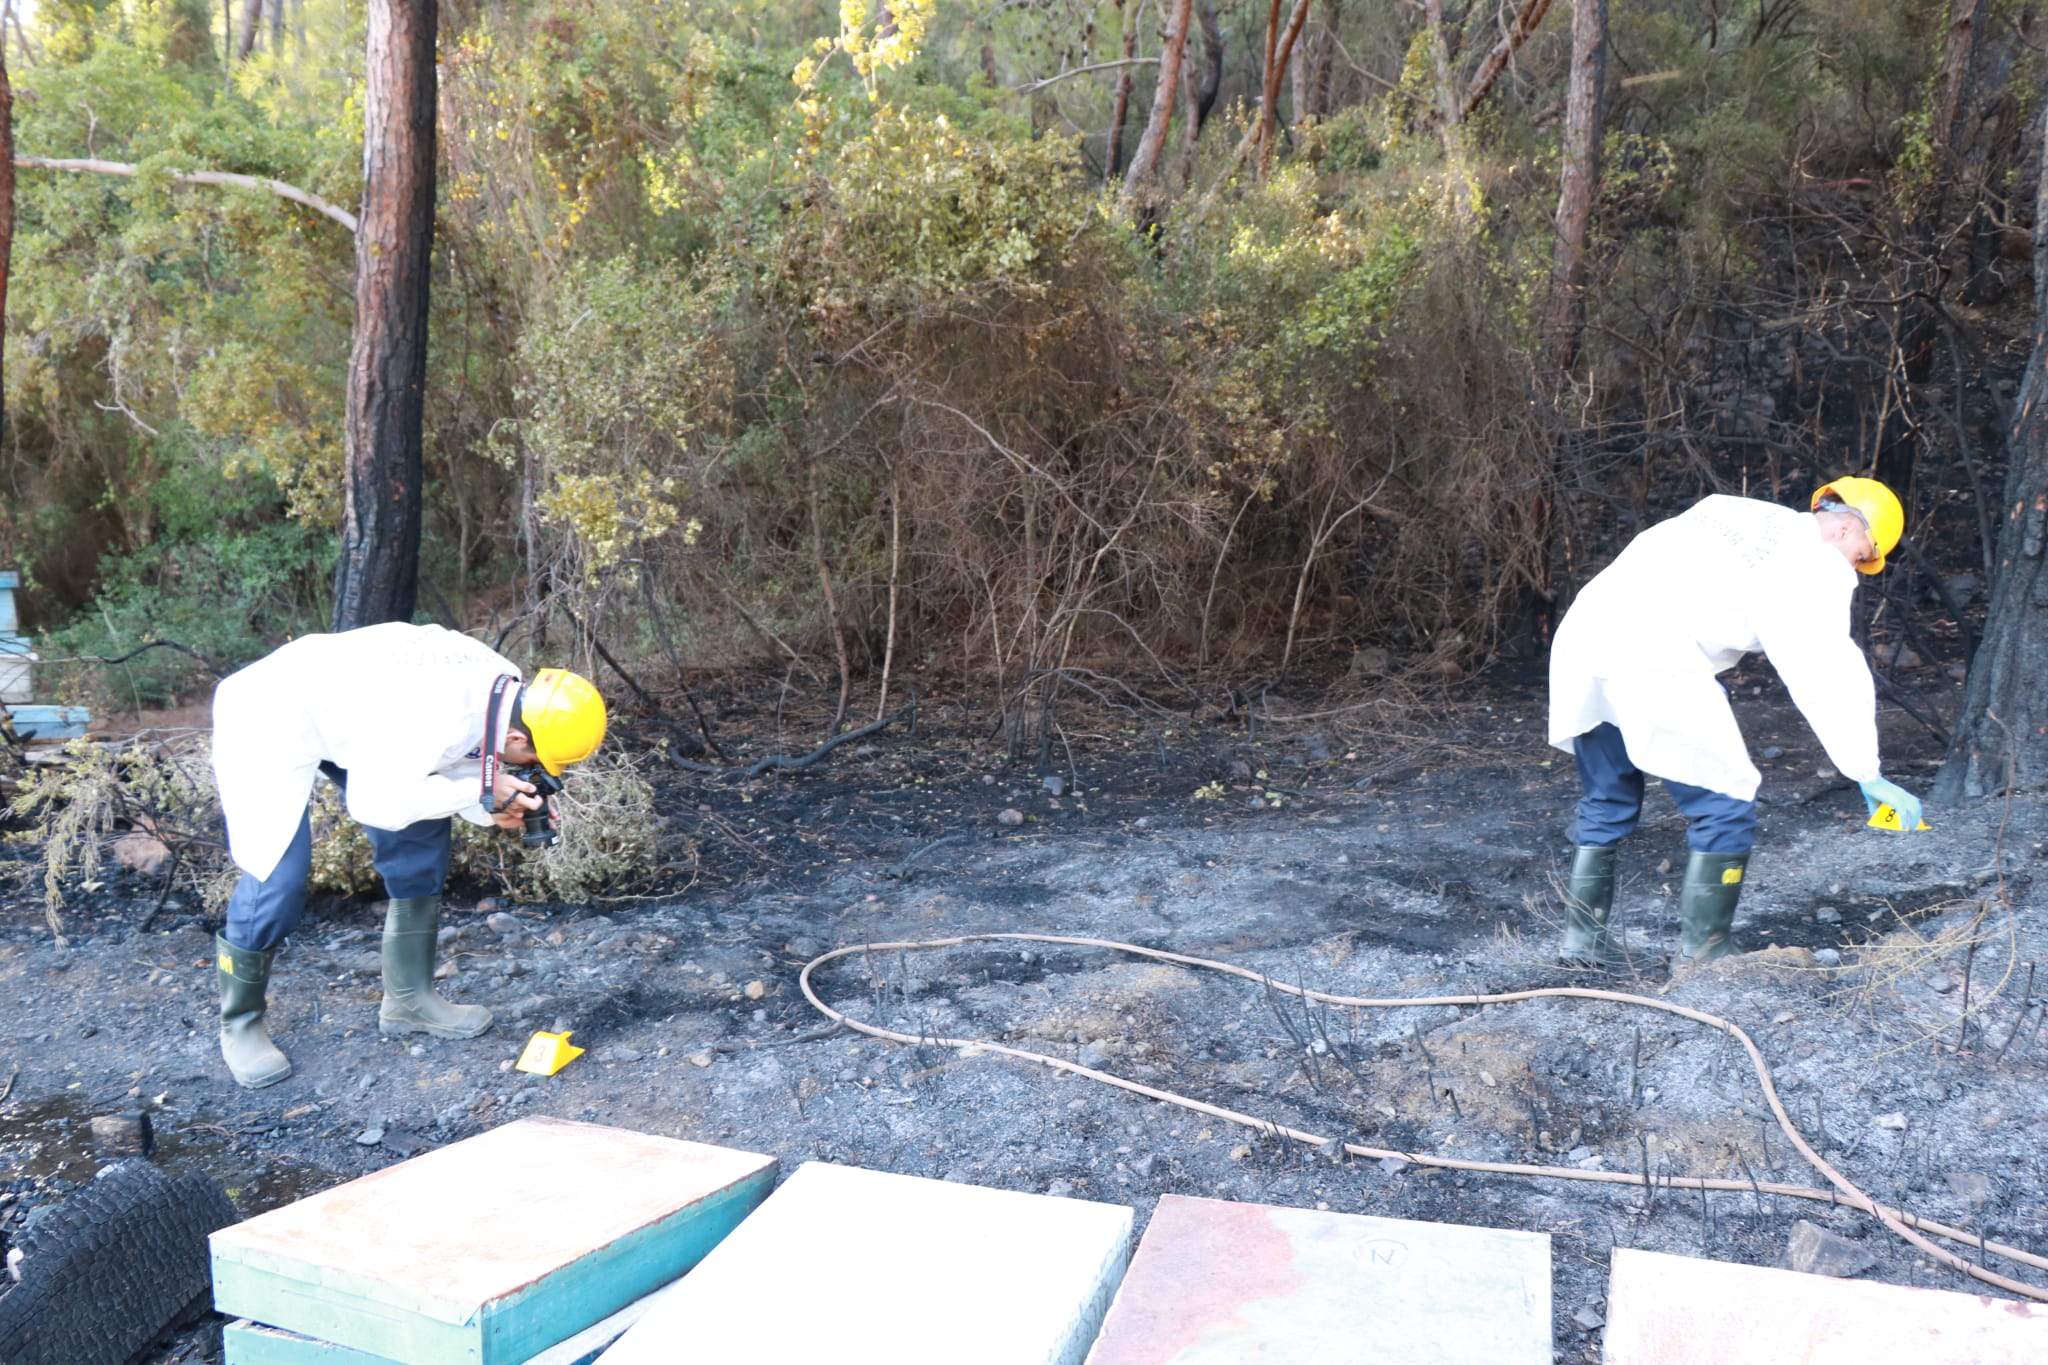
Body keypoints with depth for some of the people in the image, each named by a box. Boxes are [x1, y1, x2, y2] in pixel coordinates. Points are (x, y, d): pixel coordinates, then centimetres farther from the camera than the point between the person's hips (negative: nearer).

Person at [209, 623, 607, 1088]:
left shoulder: (507, 691, -12)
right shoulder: (439, 718, -38)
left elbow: (443, 765, -1)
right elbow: (374, 804, -30)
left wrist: (496, 809, -18)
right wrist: (480, 791, -26)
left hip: (345, 713, 9)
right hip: (268, 716, -9)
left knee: (421, 840, 4)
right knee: (278, 875, -13)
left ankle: (408, 999, 16)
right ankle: (239, 1023, 11)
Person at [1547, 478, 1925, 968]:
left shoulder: (1734, 513, 28)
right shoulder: (1818, 565, 6)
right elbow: (1833, 679, 0)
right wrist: (1867, 776, 4)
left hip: (1582, 633, 8)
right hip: (1655, 665, -8)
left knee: (1606, 802, 21)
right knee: (1726, 808, 5)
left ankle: (1581, 938, 25)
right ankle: (1701, 953, 9)